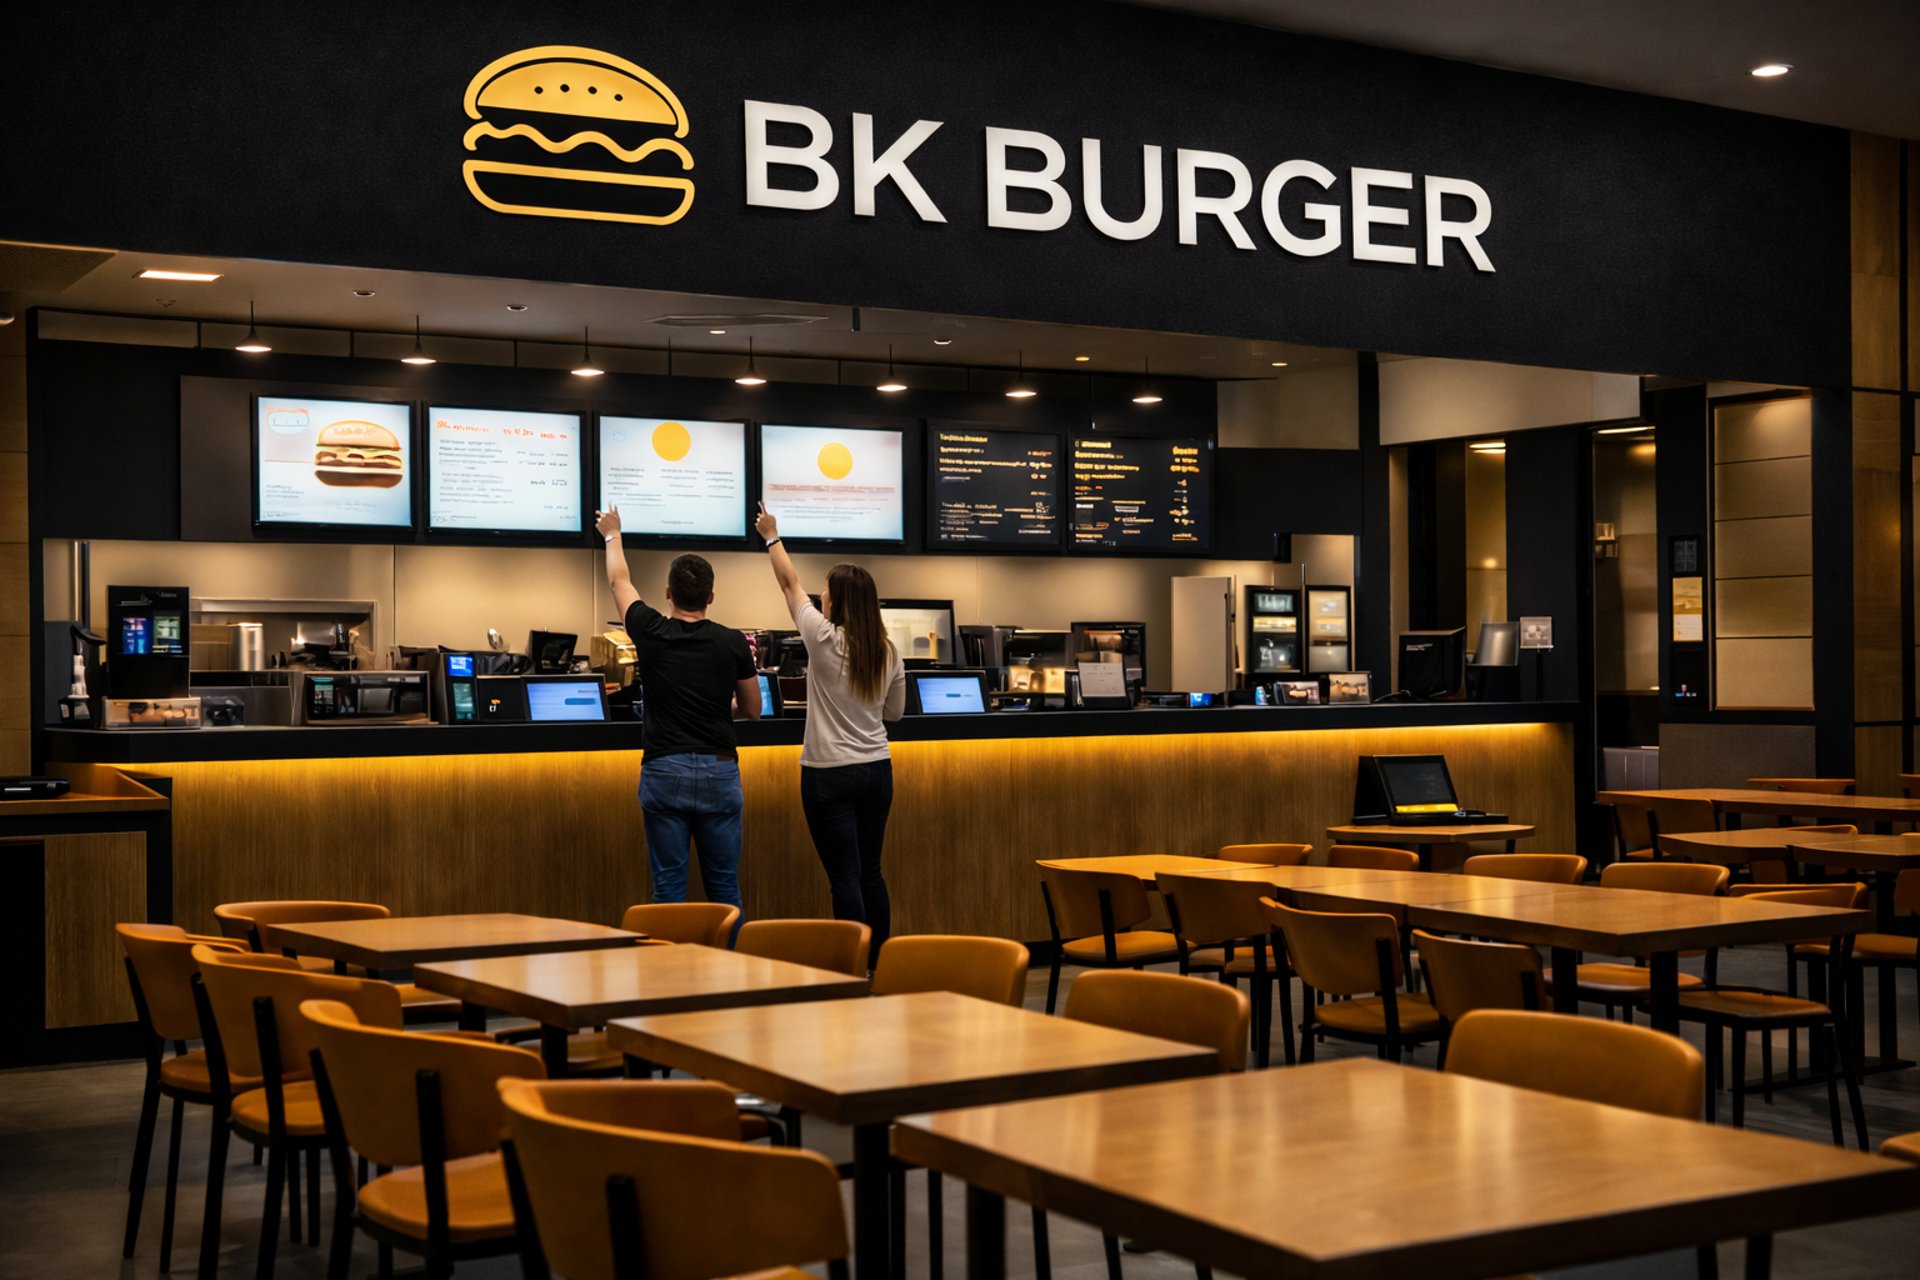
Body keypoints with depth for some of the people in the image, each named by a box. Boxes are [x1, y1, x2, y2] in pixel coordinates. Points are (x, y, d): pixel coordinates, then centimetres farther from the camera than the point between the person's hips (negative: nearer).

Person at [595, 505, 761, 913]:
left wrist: (612, 534, 37)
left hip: (664, 772, -1)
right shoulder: (733, 643, 0)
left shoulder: (650, 632, -1)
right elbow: (752, 710, 13)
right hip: (719, 771, 1)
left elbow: (619, 583, 20)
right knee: (724, 887, 8)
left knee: (669, 888, 3)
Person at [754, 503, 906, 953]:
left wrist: (772, 537, 16)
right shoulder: (888, 653, 1)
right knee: (870, 872, 13)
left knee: (845, 876, -3)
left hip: (830, 774, -5)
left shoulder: (824, 640, -12)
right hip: (877, 769, 5)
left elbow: (790, 585, 2)